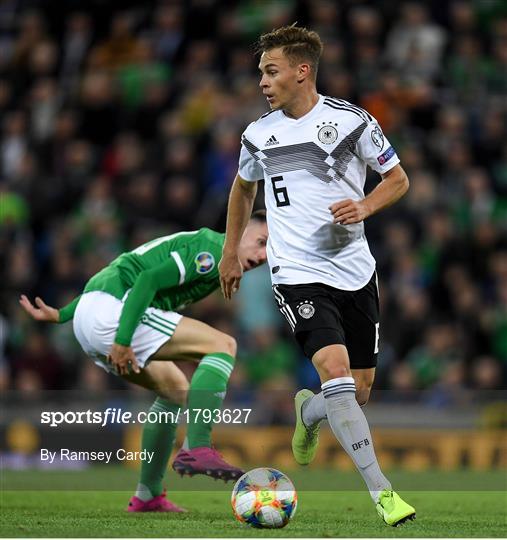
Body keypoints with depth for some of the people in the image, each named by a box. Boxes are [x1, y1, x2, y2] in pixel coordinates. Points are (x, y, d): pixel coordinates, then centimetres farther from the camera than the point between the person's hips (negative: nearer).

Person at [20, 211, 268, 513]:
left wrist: (61, 315, 28)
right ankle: (197, 450, -21)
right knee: (223, 346, -12)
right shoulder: (211, 250, -5)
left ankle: (148, 495, 25)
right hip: (110, 310, -10)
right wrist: (123, 340, -23)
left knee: (175, 389, 24)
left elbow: (117, 278, 26)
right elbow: (149, 280, -17)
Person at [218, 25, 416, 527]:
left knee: (360, 390, 6)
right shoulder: (259, 135, 3)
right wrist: (230, 253, 24)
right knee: (335, 366, -23)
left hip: (355, 271, 1)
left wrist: (363, 207, -12)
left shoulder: (352, 120, -3)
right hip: (297, 274, -1)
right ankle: (380, 491, -24)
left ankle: (308, 412, 43)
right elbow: (243, 187, 23)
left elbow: (398, 179, 6)